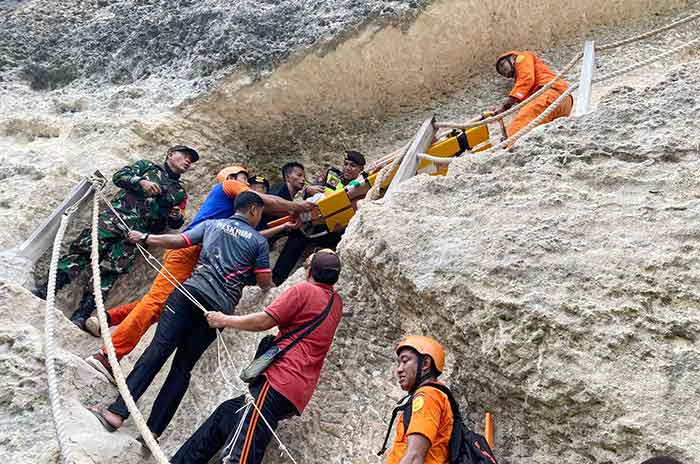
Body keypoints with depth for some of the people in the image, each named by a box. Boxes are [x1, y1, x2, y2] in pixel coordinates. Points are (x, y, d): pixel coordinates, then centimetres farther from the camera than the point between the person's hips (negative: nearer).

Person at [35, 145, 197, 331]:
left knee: (110, 271, -13)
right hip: (116, 216, -1)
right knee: (83, 249, -17)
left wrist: (177, 218, -3)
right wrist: (141, 182, -8)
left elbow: (174, 224, 20)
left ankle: (81, 316, -19)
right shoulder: (147, 166, 20)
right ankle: (45, 291, -16)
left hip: (137, 232, 1)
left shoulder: (180, 194, 24)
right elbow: (119, 176, 8)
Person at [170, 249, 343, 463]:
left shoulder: (304, 290, -4)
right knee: (226, 414, 18)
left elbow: (264, 321, -8)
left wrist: (224, 320, 4)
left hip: (280, 381, -9)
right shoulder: (336, 302, 16)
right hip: (299, 394, 9)